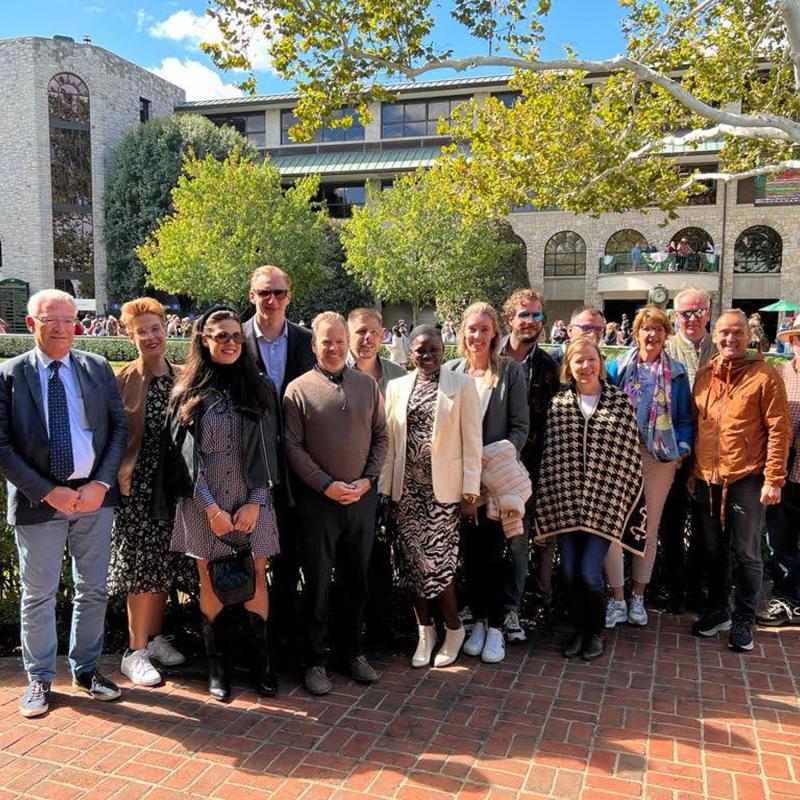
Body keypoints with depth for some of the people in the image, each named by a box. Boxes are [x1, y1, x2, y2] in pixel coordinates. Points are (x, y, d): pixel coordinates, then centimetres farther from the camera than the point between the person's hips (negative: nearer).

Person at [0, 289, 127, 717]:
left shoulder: (98, 368, 3)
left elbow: (119, 428, 3)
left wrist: (101, 483, -9)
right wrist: (47, 492, -13)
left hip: (94, 495, 2)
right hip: (39, 500, -2)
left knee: (93, 589, 13)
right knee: (38, 595, 10)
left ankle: (85, 668, 31)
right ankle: (39, 677, 27)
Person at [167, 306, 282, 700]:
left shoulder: (260, 387, 4)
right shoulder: (188, 391, 2)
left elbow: (267, 448, 1)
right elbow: (185, 453, -3)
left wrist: (255, 503, -8)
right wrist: (211, 508, -10)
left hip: (252, 502, 1)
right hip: (202, 505, 0)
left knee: (256, 582, 5)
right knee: (210, 584, 9)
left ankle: (260, 662, 20)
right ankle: (217, 665, 22)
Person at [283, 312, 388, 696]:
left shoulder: (368, 385, 7)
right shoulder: (298, 389, -4)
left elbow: (381, 436, 8)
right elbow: (292, 446, -8)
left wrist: (368, 479, -5)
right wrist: (327, 485, -14)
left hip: (363, 498, 3)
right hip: (318, 501, -3)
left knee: (357, 580, 14)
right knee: (317, 582, 6)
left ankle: (355, 651, 29)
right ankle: (316, 660, 19)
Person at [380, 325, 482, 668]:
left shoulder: (461, 385, 0)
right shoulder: (397, 387, 9)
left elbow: (472, 440, -2)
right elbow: (389, 440, 8)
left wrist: (471, 485, -7)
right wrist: (385, 485, 4)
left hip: (443, 487, -3)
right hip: (407, 487, 3)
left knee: (436, 560, -4)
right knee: (414, 560, 7)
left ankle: (453, 628, 19)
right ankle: (425, 630, 24)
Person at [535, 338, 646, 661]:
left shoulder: (620, 403, 0)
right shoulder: (558, 403, 4)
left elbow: (629, 455, 2)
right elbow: (549, 453, 6)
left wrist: (625, 499, 0)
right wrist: (548, 496, 4)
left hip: (604, 502, -2)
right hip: (566, 501, 2)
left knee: (589, 572, -5)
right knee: (569, 572, 6)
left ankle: (597, 631, 21)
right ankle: (579, 629, 29)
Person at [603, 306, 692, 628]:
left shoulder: (676, 372, 6)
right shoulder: (617, 367, 2)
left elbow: (684, 417, 9)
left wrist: (682, 448, -5)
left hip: (660, 458, 2)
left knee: (650, 527, 10)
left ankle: (637, 597, 24)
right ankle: (617, 599, 7)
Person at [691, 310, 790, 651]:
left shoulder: (764, 376, -6)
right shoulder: (704, 375, 8)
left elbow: (779, 430, -8)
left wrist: (773, 479, -12)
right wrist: (692, 471, 11)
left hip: (746, 480, -4)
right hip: (707, 479, 4)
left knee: (746, 553, 6)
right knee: (713, 550, 15)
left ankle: (743, 620, 21)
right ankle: (717, 610, 31)